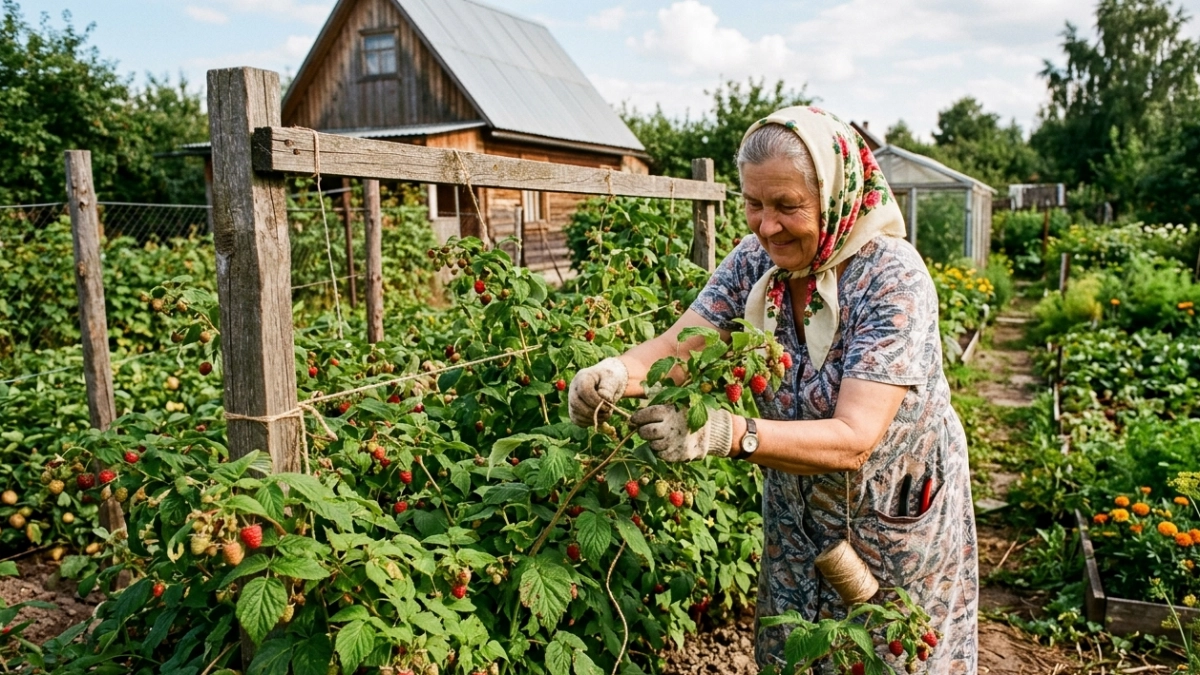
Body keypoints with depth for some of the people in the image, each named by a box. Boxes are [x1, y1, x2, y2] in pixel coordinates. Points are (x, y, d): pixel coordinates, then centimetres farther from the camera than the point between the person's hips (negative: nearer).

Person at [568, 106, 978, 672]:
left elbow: (853, 440, -36)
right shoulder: (755, 260, -11)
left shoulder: (893, 280, -28)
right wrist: (618, 371, -42)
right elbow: (678, 345, -18)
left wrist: (724, 433, -51)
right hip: (796, 516, 5)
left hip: (896, 518, -4)